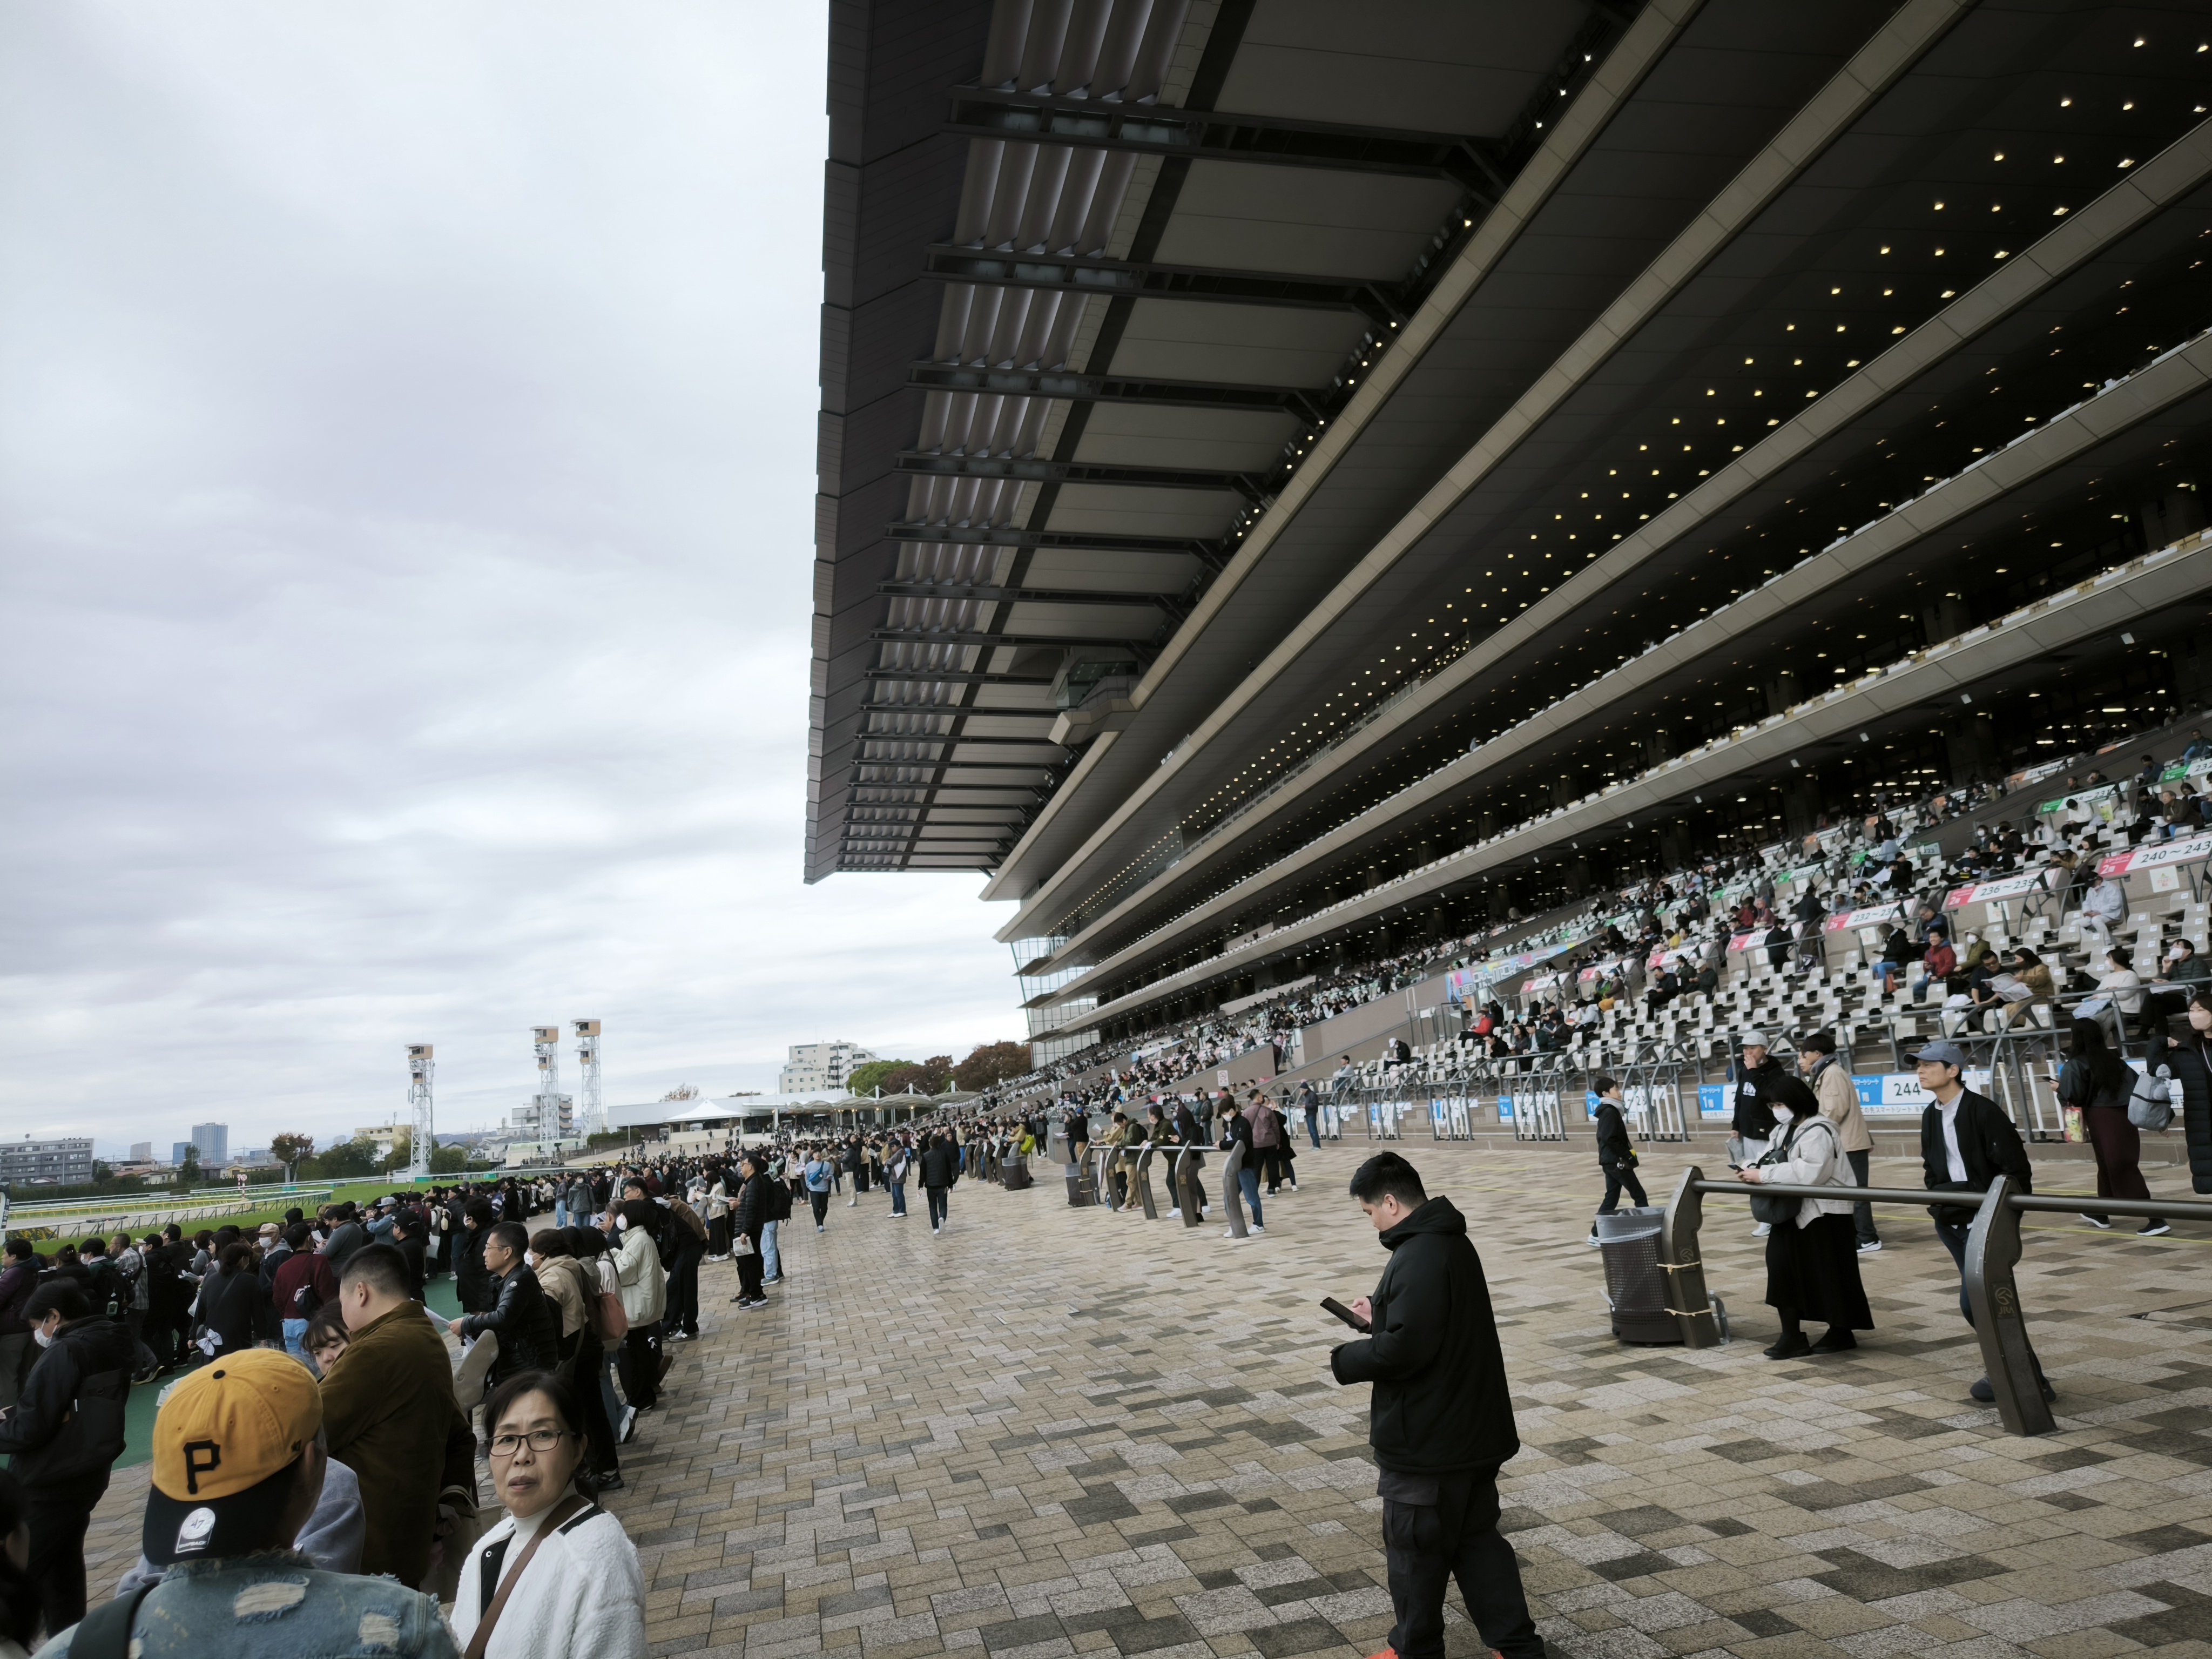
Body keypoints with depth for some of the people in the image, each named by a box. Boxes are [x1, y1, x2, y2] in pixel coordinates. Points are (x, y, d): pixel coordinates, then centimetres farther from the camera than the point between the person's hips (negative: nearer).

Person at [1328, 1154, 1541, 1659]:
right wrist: (1381, 1314, 12)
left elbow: (1403, 1348, -30)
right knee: (1477, 1539, 19)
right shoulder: (1451, 1241, 6)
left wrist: (1344, 1361, -16)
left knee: (1414, 1547, 10)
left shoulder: (1420, 1257, -26)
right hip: (1471, 1430, 9)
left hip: (1426, 1440, -9)